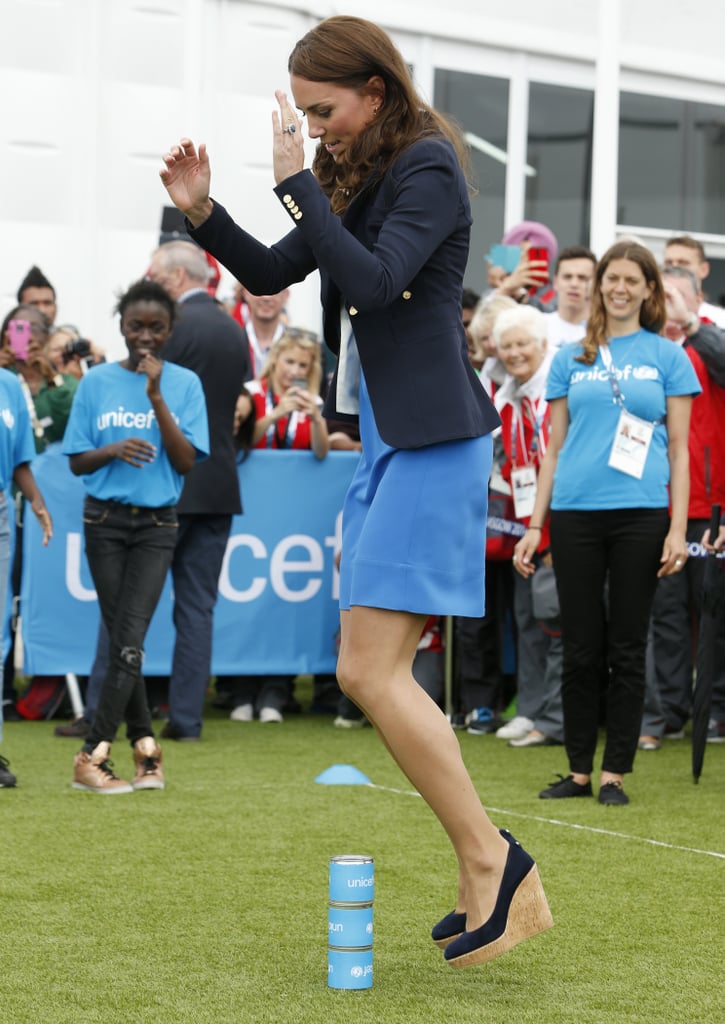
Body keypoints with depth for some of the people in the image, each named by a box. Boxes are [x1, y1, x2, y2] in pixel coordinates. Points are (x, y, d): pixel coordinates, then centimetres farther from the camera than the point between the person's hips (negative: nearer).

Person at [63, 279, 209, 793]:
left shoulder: (184, 383, 1)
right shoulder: (97, 382, 3)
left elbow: (187, 461, -6)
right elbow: (77, 461, 6)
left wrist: (156, 397, -15)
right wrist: (113, 450, -15)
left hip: (157, 523, -1)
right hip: (105, 519, 1)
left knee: (130, 639, -11)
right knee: (122, 638, 1)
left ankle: (94, 754, -12)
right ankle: (145, 744, 11)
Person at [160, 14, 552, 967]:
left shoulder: (429, 169, -10)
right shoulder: (358, 177, 16)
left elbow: (373, 282, -24)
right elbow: (272, 273, 21)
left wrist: (294, 182, -21)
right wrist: (202, 211, 6)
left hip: (431, 442, -10)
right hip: (386, 442, 10)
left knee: (371, 672, -14)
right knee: (375, 675, 7)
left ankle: (492, 860, -9)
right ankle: (488, 884, 10)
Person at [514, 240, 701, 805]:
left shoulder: (667, 357, 6)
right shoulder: (570, 359, 11)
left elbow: (678, 450, 4)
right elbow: (554, 447, 13)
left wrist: (678, 528, -5)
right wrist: (535, 525, 8)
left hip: (640, 514, -2)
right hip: (575, 514, 2)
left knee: (627, 649, 2)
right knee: (581, 648, 4)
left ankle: (616, 773, 8)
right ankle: (579, 770, 12)